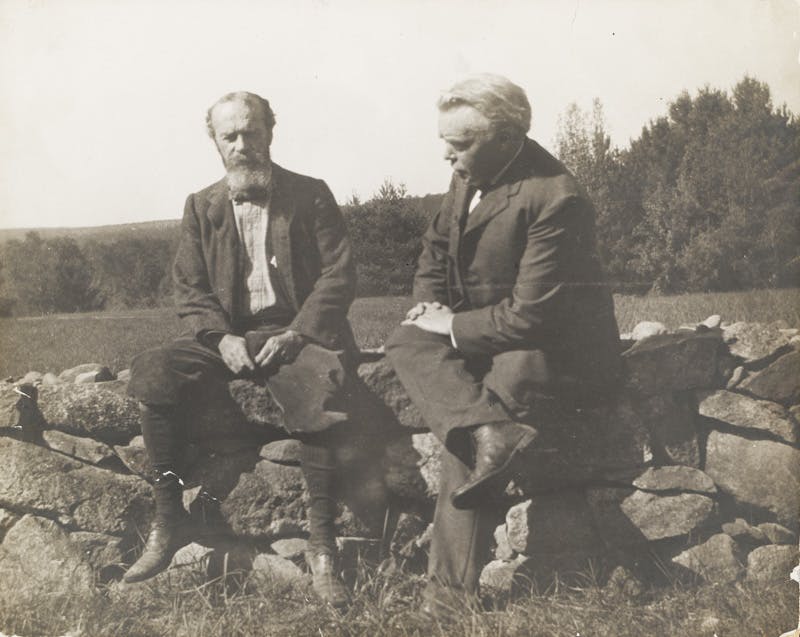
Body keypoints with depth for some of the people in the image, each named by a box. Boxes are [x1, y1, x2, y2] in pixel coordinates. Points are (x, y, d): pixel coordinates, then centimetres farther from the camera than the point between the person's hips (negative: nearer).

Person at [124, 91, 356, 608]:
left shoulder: (311, 196, 5)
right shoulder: (202, 207, 13)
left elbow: (340, 274, -2)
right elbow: (190, 288, 8)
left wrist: (296, 333, -16)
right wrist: (222, 337, -11)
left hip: (297, 330, -3)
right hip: (228, 334, 3)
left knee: (319, 388, -35)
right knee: (153, 373, -23)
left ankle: (322, 544, -24)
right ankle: (169, 520, -13)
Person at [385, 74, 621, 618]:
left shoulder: (556, 199, -25)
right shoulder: (470, 176, 1)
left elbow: (531, 317, -26)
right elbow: (436, 247, 17)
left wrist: (453, 326, -16)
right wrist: (431, 304, -3)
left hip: (556, 349, -9)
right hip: (482, 337, 9)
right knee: (408, 341, -16)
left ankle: (453, 590, -16)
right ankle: (491, 430, -33)